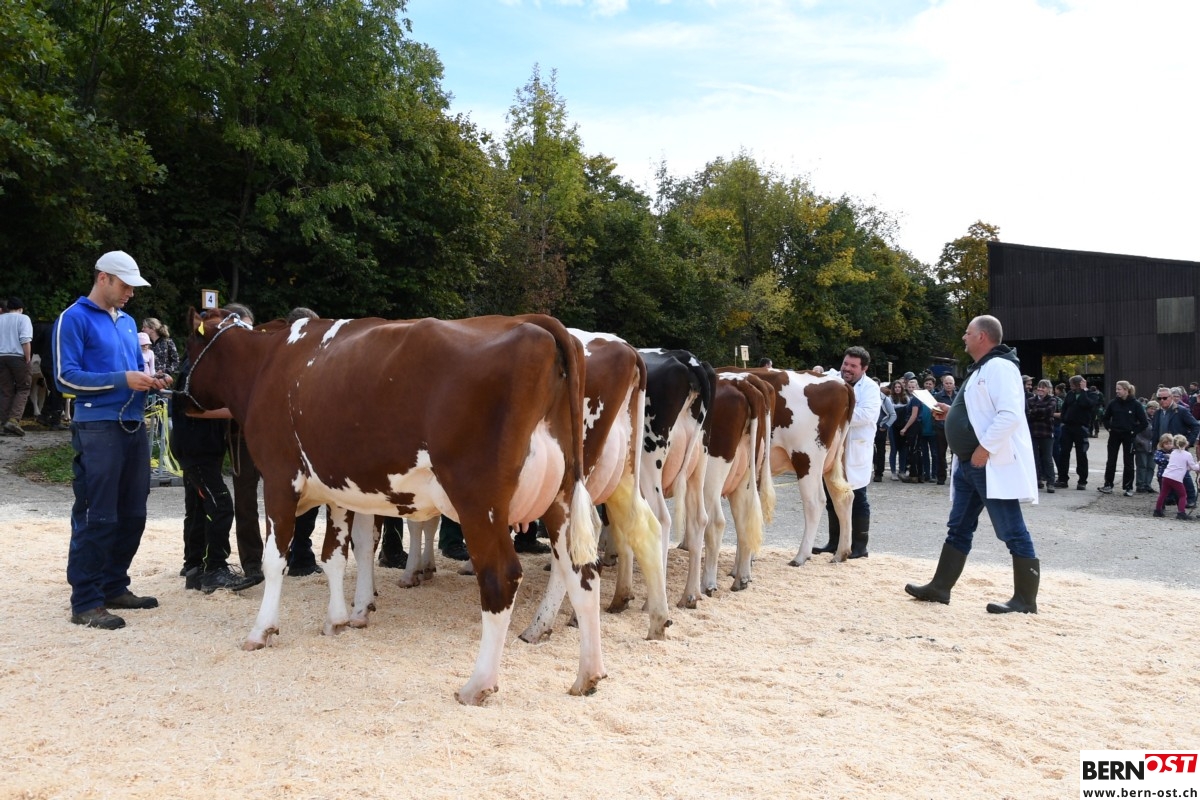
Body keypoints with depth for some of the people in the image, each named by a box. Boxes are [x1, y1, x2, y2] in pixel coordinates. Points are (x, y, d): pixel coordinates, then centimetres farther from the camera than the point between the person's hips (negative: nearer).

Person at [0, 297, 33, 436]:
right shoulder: (23, 318, -1)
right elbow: (25, 340, -13)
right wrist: (28, 359, -9)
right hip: (18, 357, -4)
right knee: (22, 390, 3)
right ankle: (13, 420, -13)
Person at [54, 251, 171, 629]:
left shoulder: (128, 322, 18)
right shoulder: (74, 318, -5)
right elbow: (66, 376, -12)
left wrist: (151, 381, 3)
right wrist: (121, 380, -19)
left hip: (133, 425, 8)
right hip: (97, 427, -8)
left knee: (132, 515, 12)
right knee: (96, 518, -6)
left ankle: (114, 588, 24)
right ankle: (85, 603, 2)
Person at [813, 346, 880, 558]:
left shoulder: (870, 388, -6)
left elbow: (867, 414, -22)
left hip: (855, 452, -6)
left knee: (857, 499, 2)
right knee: (832, 498, 12)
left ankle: (859, 546, 10)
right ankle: (835, 542, 23)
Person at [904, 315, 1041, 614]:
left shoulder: (999, 366, -15)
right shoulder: (980, 369, 18)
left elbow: (1010, 414, -25)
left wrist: (984, 448, -24)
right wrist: (952, 413, 14)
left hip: (992, 464, -11)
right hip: (969, 463, 11)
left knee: (1012, 532, -3)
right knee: (959, 529, 14)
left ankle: (1025, 599, 3)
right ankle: (940, 588, 21)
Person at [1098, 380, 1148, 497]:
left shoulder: (1135, 404, -9)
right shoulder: (1114, 403, 0)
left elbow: (1144, 422, -7)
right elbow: (1105, 417, 14)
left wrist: (1134, 431, -10)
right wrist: (1109, 428, 3)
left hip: (1128, 436, -3)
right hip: (1114, 435, 3)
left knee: (1128, 463, 4)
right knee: (1111, 461, 6)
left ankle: (1128, 488, 10)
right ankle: (1108, 485, 13)